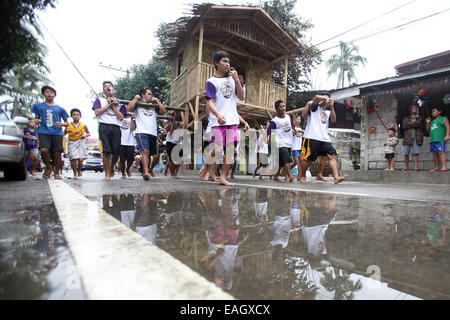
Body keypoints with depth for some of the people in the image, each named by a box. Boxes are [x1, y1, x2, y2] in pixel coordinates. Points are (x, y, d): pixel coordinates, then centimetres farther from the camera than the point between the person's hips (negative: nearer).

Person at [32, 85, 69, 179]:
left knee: (57, 154, -4)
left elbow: (67, 123, 15)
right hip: (43, 132, 0)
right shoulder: (38, 106, 16)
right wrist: (37, 121, -1)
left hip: (57, 133, 0)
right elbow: (37, 118, 22)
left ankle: (56, 172, 13)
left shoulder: (60, 108, 14)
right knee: (44, 150, -21)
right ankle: (48, 167, 5)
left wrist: (61, 124, -7)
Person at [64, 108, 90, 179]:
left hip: (81, 143, 0)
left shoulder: (83, 125, 6)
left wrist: (85, 135, -3)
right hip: (72, 143, 0)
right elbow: (63, 134, 14)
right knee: (73, 159, -10)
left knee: (81, 159, -10)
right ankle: (75, 173, 10)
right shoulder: (68, 126, 6)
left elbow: (89, 133, 16)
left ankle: (79, 170, 22)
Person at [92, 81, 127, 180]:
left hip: (116, 127, 1)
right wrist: (109, 104, 4)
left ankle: (111, 167, 27)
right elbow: (97, 112, 1)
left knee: (116, 152, -2)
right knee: (106, 151, -11)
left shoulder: (119, 103, 20)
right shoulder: (99, 100, 19)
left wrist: (113, 106, 3)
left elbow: (121, 117, 6)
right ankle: (107, 174, -2)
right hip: (104, 126, -1)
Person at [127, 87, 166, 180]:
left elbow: (163, 111, 11)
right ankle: (146, 173, -31)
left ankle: (145, 171, 24)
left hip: (153, 133, 5)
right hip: (142, 132, -5)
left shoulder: (154, 106, 25)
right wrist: (136, 98, 4)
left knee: (155, 156, 7)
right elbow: (129, 108, -4)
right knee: (145, 151, -25)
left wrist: (157, 100, 15)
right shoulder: (137, 104, 15)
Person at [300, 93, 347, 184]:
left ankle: (336, 177, -18)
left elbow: (333, 120, 6)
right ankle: (303, 176, 18)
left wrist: (331, 107, 1)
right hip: (312, 138, -5)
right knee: (308, 159, -1)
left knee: (332, 156, -11)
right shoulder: (315, 107, 10)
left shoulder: (328, 112, 24)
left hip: (325, 139, 6)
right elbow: (316, 97, -11)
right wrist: (326, 98, 2)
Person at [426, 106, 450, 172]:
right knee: (434, 153, 5)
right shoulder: (432, 121, 26)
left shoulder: (444, 119, 8)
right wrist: (428, 123, 15)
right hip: (432, 139, 7)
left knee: (441, 152, -14)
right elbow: (428, 130, 26)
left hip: (440, 139, -7)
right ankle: (436, 167, 8)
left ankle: (444, 167, -18)